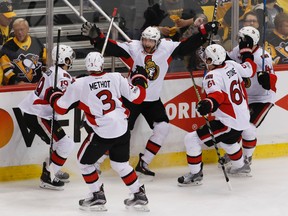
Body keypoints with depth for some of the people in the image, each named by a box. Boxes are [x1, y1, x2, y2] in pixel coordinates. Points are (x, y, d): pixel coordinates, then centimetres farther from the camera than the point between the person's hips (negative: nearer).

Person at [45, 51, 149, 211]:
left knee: (84, 161, 18)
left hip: (102, 133, -4)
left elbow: (61, 107, 4)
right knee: (120, 163, 24)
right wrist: (139, 77, 22)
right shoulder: (116, 78, -1)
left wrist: (53, 96, 26)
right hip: (122, 130, 4)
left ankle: (98, 195, 16)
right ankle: (139, 194, 25)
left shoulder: (79, 84, -6)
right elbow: (137, 97, 4)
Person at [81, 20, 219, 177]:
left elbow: (187, 46, -2)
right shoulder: (133, 48, -17)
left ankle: (143, 163, 6)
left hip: (153, 100, 4)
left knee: (163, 128, -6)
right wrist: (96, 36, -42)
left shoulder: (166, 48, -7)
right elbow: (110, 47, -26)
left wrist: (204, 31, -9)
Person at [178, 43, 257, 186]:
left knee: (192, 139, -5)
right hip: (243, 119, 9)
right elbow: (250, 70, 18)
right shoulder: (232, 65, 2)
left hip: (229, 123, -9)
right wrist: (246, 54, 36)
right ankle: (240, 166, 56)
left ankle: (195, 174, 3)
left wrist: (209, 103, -54)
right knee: (227, 140, 40)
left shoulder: (212, 76, -19)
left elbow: (217, 94, -35)